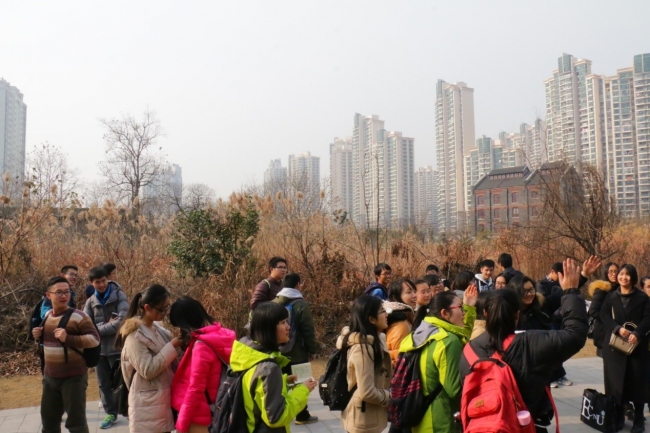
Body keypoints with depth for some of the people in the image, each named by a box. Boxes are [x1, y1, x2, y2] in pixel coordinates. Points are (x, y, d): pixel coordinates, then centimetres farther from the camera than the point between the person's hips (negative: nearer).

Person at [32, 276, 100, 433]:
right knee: (48, 419, 22)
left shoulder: (78, 317, -16)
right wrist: (38, 336, 0)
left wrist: (68, 338, -30)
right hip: (50, 376, 7)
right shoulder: (47, 315, 6)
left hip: (74, 377, -7)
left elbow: (95, 339, -21)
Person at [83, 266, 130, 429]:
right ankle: (111, 413, 28)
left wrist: (98, 329, -11)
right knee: (104, 384, 13)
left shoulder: (119, 295, -6)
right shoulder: (90, 301, 6)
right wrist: (107, 326, -15)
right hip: (99, 348, 4)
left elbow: (122, 321, -18)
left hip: (117, 347, -4)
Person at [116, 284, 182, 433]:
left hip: (163, 398, 8)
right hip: (148, 403, -8)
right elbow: (148, 370, -21)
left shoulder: (157, 328, 8)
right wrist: (171, 347, -19)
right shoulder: (135, 334, -15)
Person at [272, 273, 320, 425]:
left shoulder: (274, 303, 4)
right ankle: (302, 415, 15)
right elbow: (308, 331, -14)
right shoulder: (301, 304, -14)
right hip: (297, 352, -5)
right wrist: (313, 350, -3)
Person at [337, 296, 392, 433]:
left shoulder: (373, 341, 3)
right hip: (364, 421, -9)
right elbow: (367, 392, -26)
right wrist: (391, 397, -12)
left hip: (366, 418, 9)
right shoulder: (363, 347, -25)